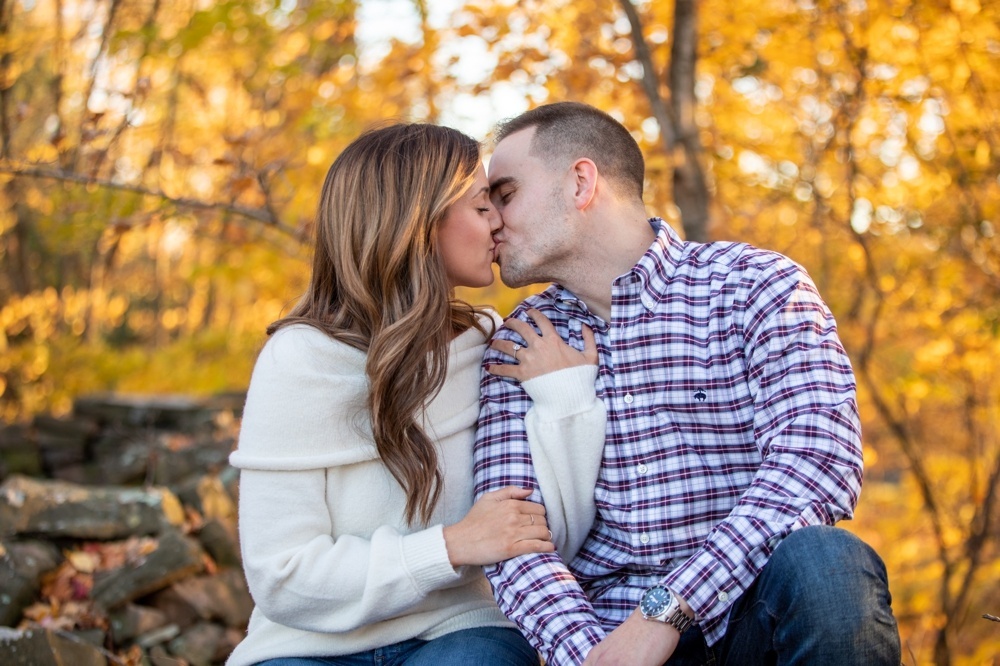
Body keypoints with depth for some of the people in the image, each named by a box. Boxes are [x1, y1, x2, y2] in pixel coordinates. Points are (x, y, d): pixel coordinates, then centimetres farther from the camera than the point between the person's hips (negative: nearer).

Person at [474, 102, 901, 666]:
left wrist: (665, 610, -25)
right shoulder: (522, 345, 7)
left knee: (823, 563, -32)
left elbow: (817, 461, -17)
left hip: (750, 617, -2)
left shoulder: (758, 285, -3)